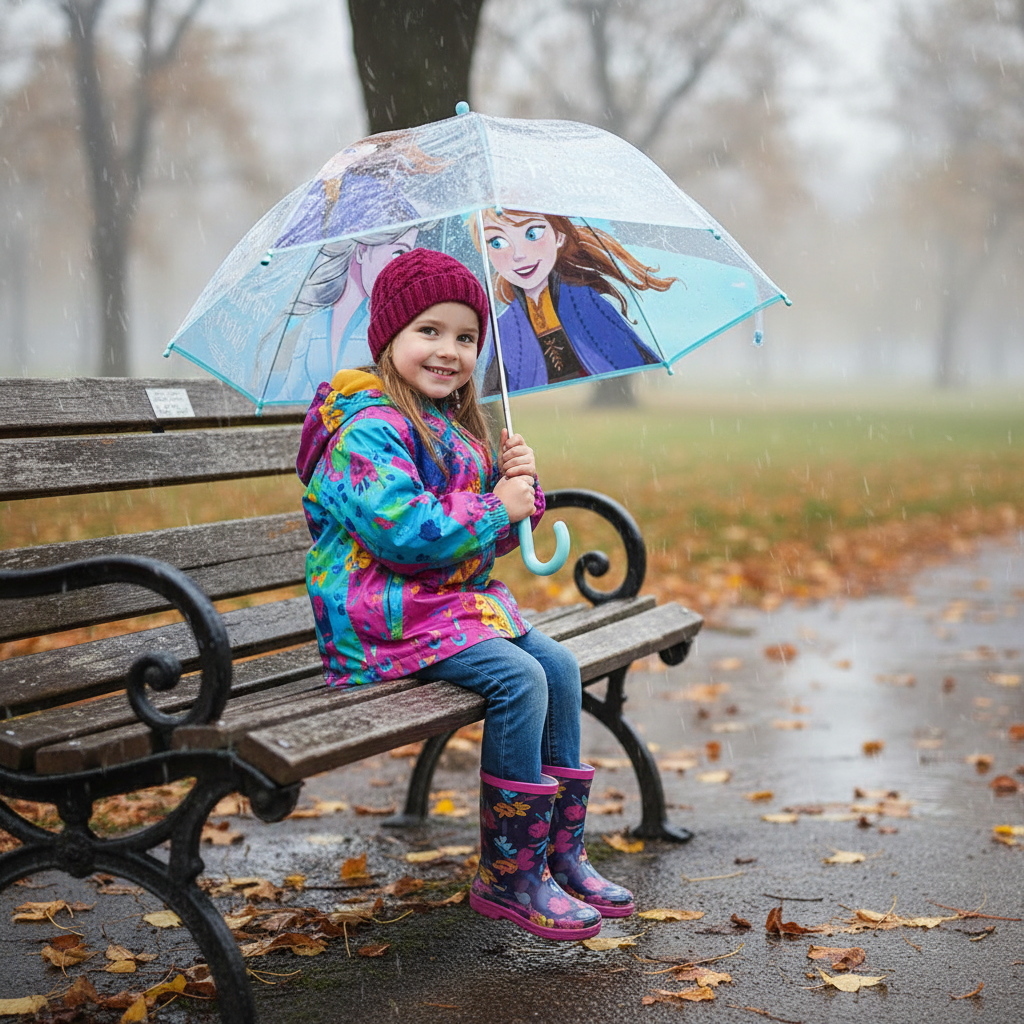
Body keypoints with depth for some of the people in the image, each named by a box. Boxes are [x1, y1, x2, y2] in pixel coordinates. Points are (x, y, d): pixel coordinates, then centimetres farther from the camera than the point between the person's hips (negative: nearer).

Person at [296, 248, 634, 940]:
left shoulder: (455, 428, 18)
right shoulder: (368, 428, -13)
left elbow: (494, 538, 20)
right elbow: (400, 527, -27)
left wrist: (520, 481, 0)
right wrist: (495, 507, -17)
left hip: (462, 600, 10)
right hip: (386, 617, -10)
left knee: (561, 667, -2)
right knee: (519, 679, -23)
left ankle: (564, 855, 5)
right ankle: (508, 877, -14)